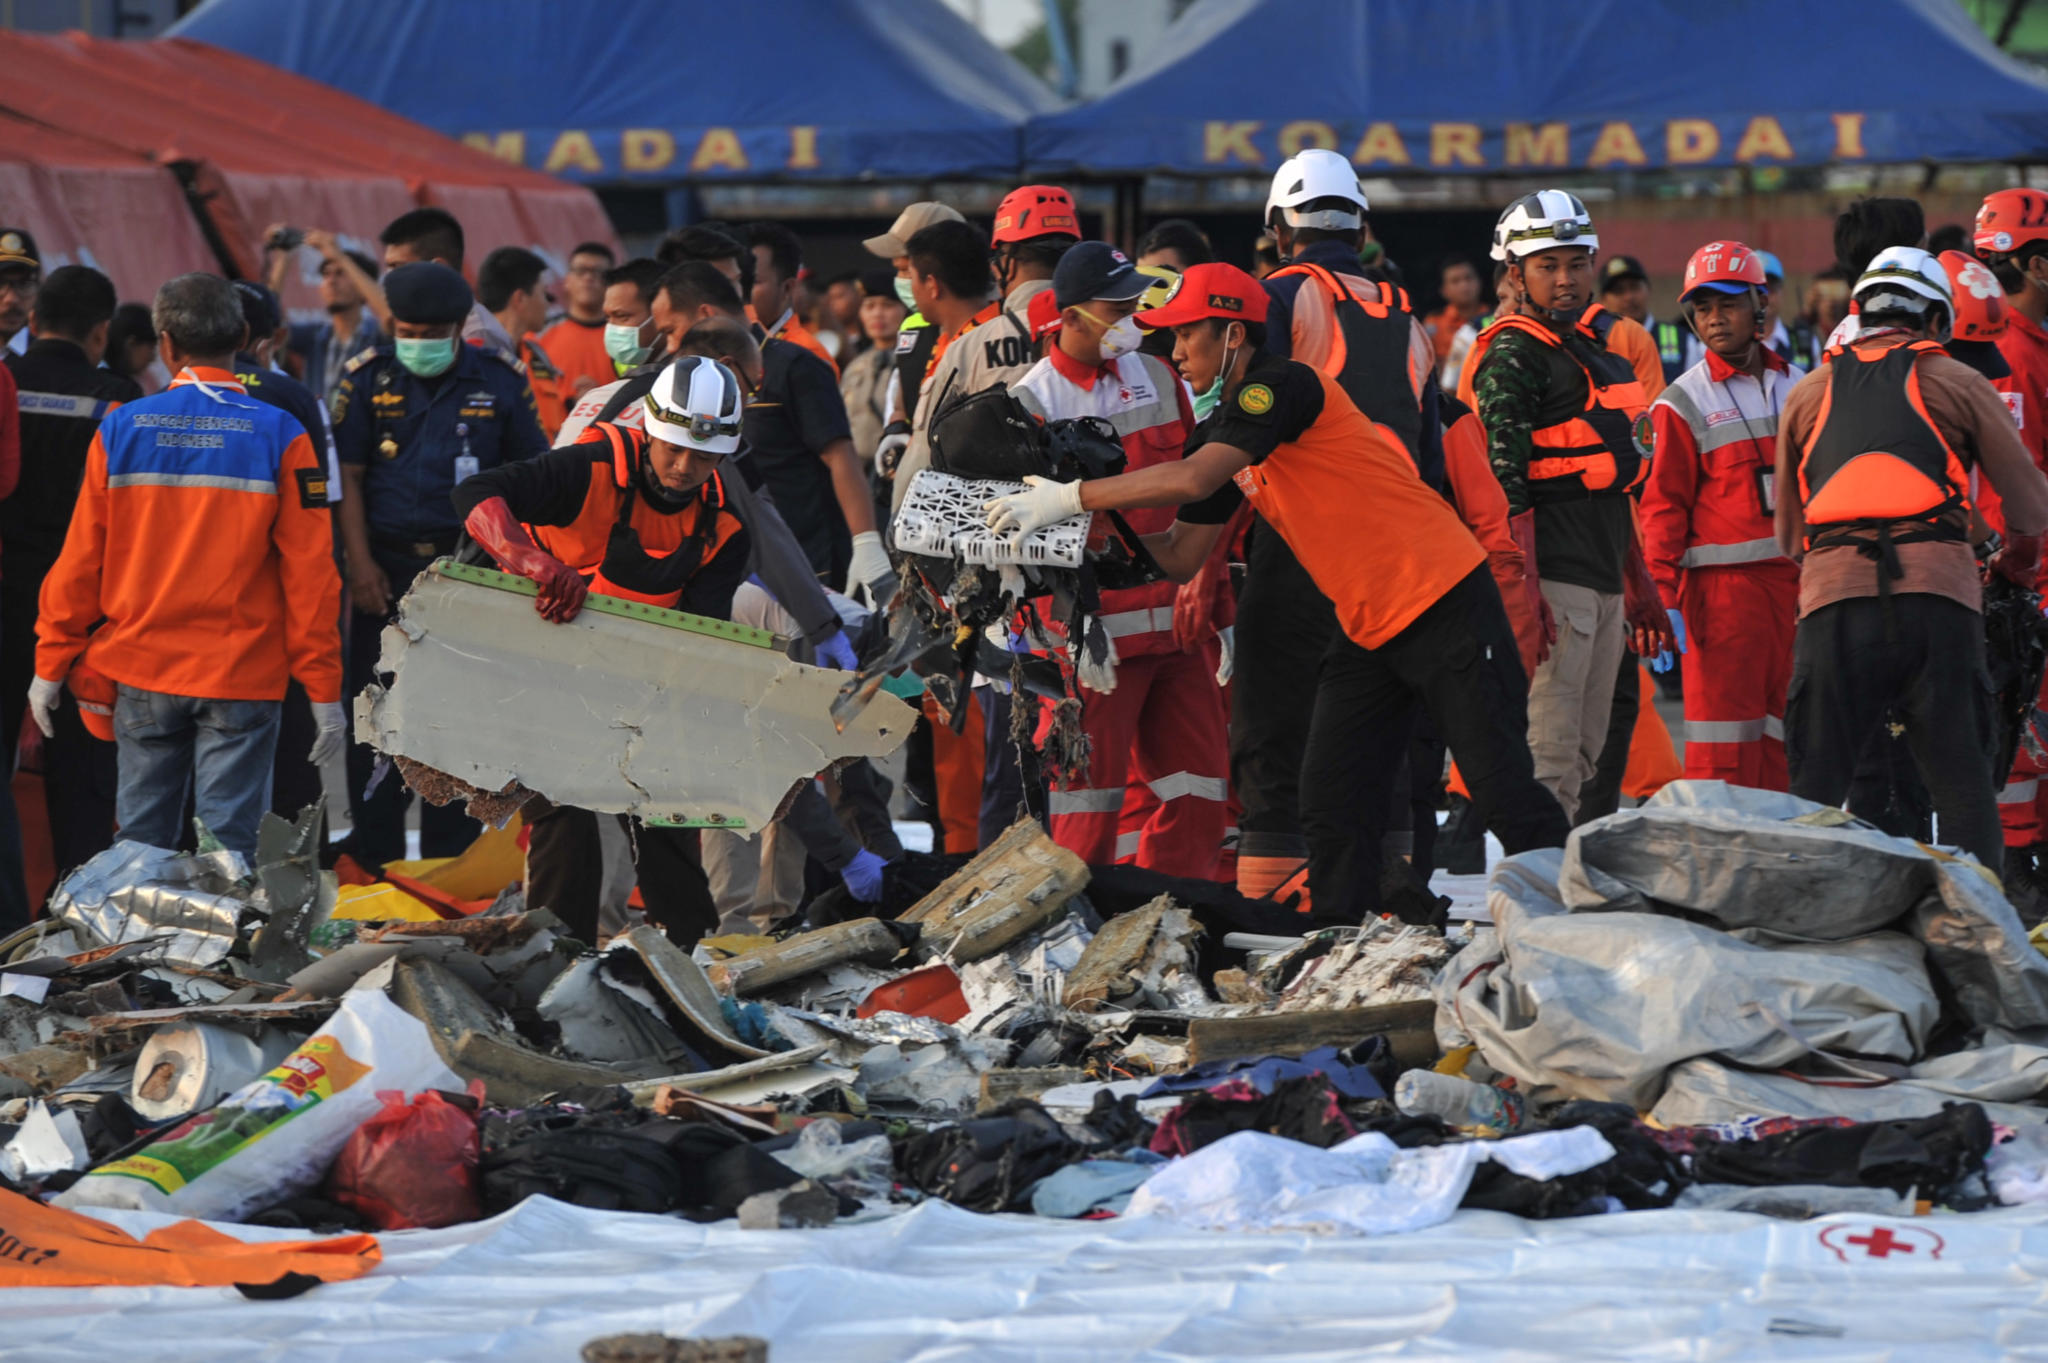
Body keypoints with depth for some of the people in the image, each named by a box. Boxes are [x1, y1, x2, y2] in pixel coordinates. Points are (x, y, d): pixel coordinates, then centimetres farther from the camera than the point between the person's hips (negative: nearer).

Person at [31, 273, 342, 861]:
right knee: (229, 842, -1)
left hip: (142, 676, 2)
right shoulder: (279, 437, -6)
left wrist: (51, 663, 10)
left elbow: (81, 559, 2)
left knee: (143, 839, 10)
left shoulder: (121, 430, -1)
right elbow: (309, 572, -6)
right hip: (241, 679, -2)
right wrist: (323, 686, -1)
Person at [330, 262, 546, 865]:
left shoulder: (498, 382, 3)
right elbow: (347, 476, 1)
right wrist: (360, 563, -8)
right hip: (388, 567, 0)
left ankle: (451, 857, 9)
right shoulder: (368, 380, 2)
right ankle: (375, 856, 7)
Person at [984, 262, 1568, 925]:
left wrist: (1069, 498, -22)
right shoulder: (1222, 427, 13)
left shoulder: (1283, 386, -16)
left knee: (1503, 789, -8)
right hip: (1369, 629, 9)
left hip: (1443, 602, -9)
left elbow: (1192, 479, -27)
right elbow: (1183, 556, 12)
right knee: (1331, 800, 4)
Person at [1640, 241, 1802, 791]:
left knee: (1784, 735, 6)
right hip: (1722, 585, -4)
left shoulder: (1799, 389, 13)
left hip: (1796, 581, 4)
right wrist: (1662, 597, -10)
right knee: (1724, 742, -8)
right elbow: (1663, 506, -2)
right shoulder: (1683, 404, 0)